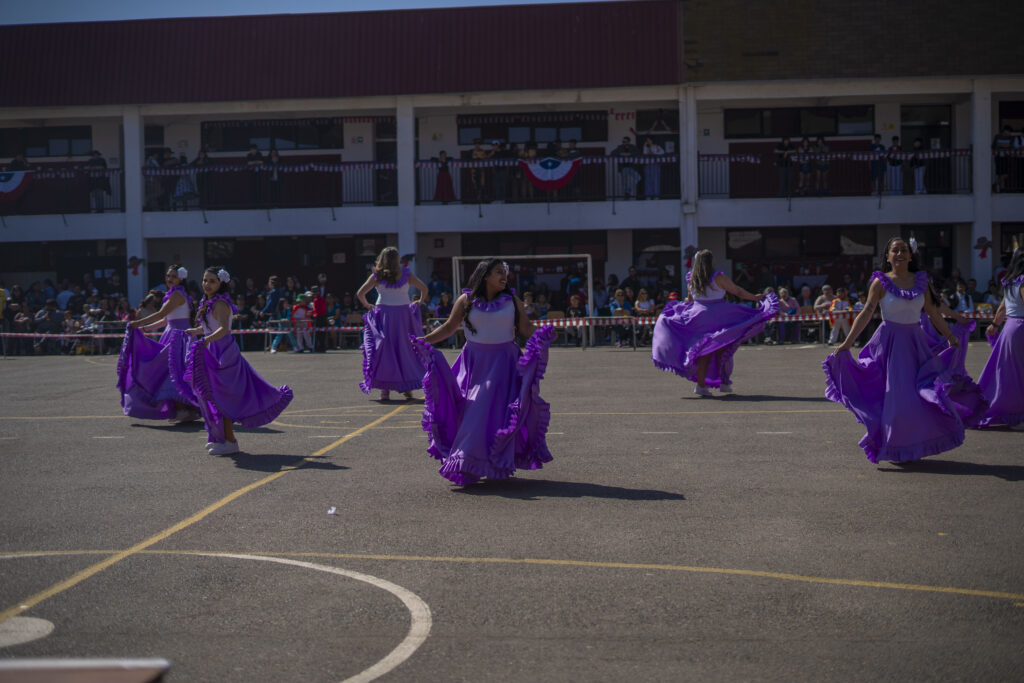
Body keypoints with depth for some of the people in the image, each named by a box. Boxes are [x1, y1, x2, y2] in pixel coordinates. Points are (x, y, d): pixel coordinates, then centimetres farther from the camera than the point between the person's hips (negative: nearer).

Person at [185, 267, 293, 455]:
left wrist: (208, 339, -50)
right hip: (214, 353, 9)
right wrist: (196, 331, 43)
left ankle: (230, 441, -1)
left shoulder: (220, 304, -17)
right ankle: (221, 438, 23)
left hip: (222, 353, -9)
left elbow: (224, 328, -33)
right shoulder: (209, 303, 13)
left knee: (219, 397, -7)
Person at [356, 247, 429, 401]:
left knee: (384, 350, 2)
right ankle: (408, 387, 10)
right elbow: (424, 289, 3)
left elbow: (360, 294, -4)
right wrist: (420, 302, 18)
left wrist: (367, 306, 11)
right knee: (405, 349, 10)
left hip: (383, 313, -1)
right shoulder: (406, 274, 1)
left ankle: (385, 389, -1)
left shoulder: (377, 276, -1)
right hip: (403, 314, 1)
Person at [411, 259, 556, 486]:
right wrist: (425, 340, -7)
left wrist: (542, 334, -19)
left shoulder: (512, 301, 5)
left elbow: (527, 329, 2)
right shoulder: (466, 301, 2)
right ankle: (467, 466, 7)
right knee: (472, 413, -2)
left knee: (499, 411, -7)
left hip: (504, 362, 0)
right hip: (474, 362, 0)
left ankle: (498, 464, 3)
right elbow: (449, 328, 6)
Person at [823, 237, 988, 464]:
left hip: (916, 343, 4)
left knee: (922, 394, 1)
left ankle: (915, 448, 16)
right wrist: (847, 343, -17)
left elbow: (933, 313, 14)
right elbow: (866, 313, -10)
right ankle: (896, 450, 11)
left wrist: (951, 338, 21)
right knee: (894, 396, -3)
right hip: (890, 342, -4)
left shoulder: (920, 281, 5)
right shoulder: (881, 282, -6)